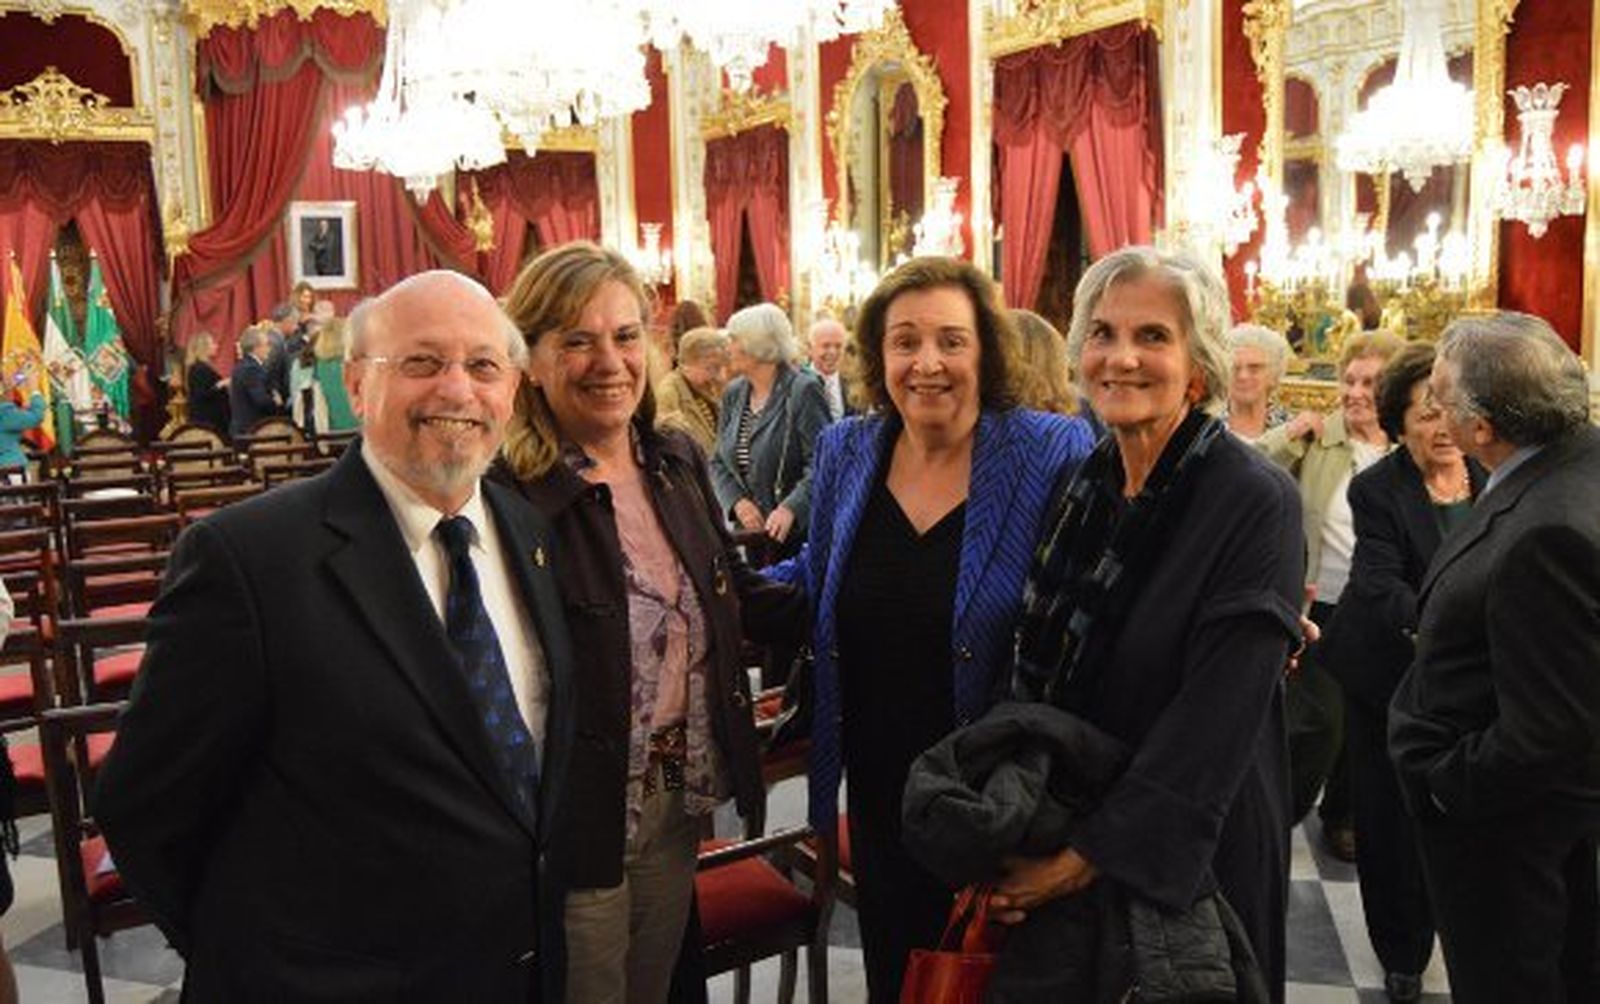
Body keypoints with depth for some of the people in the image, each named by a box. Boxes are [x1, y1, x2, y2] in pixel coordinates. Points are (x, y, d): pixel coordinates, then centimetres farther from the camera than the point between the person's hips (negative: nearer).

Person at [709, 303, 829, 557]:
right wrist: (737, 501, -6)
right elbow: (719, 462, 13)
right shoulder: (733, 394, 11)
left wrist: (791, 508, -29)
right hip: (749, 531, 5)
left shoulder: (804, 390, -9)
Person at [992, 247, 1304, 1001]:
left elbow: (1216, 719, -22)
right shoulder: (1078, 483, 1)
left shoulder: (1255, 502, -17)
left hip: (1188, 856, -5)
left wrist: (1093, 853, -22)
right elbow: (1033, 675, 5)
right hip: (1053, 843, 5)